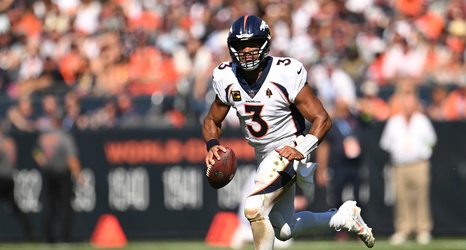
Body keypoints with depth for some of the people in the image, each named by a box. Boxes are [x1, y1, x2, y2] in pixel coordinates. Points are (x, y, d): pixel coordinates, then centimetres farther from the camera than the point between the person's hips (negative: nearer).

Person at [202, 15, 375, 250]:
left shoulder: (286, 74, -23)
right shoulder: (227, 78, -9)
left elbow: (322, 119, -19)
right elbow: (212, 120, 6)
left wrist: (302, 149, -33)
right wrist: (212, 145, -15)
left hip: (287, 151, -7)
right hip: (263, 156, 7)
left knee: (254, 208, -27)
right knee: (284, 231, 18)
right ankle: (343, 216, 39)